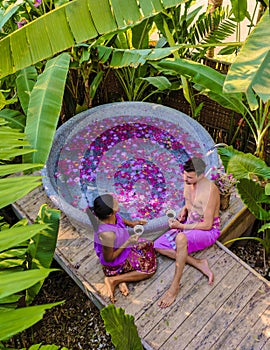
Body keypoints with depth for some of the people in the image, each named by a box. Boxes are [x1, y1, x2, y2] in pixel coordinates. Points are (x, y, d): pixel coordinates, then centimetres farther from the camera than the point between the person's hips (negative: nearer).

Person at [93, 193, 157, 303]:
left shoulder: (112, 215, -22)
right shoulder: (107, 234, -43)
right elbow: (108, 259, -27)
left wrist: (130, 223, 3)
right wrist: (127, 243, -27)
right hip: (115, 262, -8)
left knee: (148, 246, 20)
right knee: (149, 269, 3)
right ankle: (113, 280, 1)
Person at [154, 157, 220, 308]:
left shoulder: (209, 190, -27)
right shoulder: (188, 182, -3)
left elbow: (207, 225, -24)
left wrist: (181, 226, -21)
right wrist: (184, 210, -4)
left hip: (208, 231, -8)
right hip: (189, 224, 9)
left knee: (181, 238, -40)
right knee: (158, 245, -8)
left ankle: (175, 286, -25)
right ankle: (199, 263, -12)